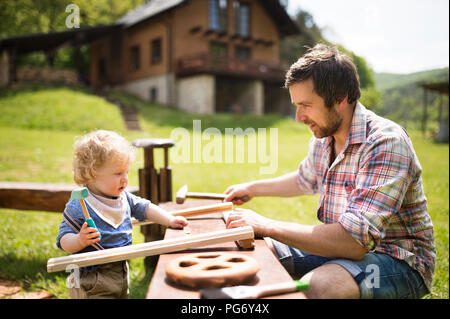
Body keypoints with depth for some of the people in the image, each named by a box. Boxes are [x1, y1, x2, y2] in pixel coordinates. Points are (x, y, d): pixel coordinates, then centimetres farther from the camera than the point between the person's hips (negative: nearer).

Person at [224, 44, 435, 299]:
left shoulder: (385, 143, -26)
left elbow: (353, 242, -34)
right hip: (345, 246, 8)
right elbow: (304, 180, 26)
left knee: (315, 286, -36)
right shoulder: (323, 137, 2)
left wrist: (267, 226, -29)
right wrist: (252, 188, 25)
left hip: (399, 261, -7)